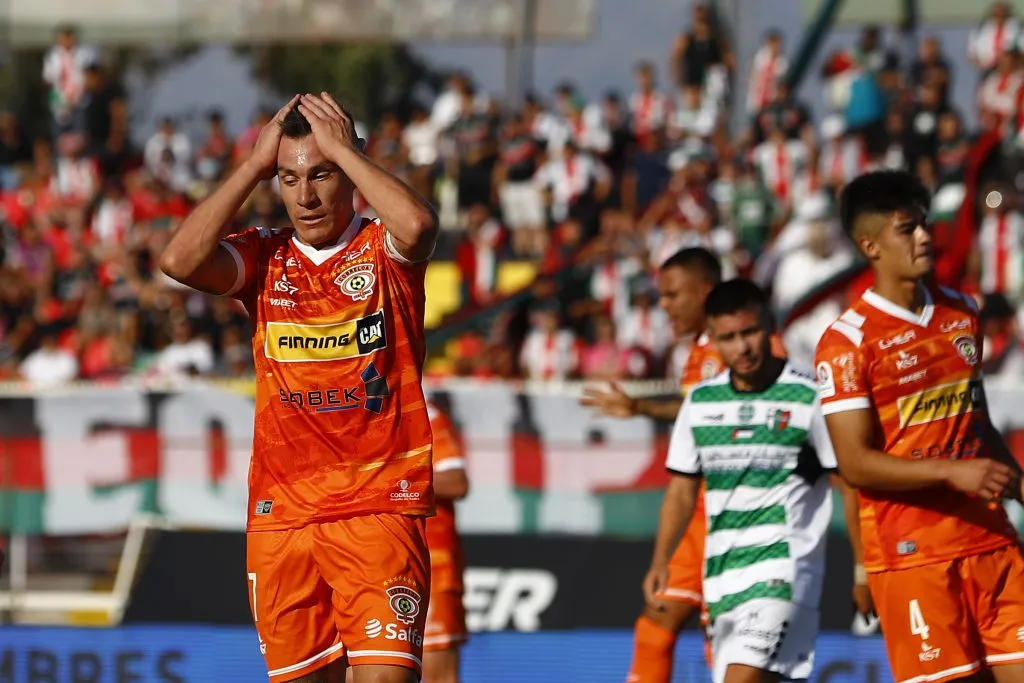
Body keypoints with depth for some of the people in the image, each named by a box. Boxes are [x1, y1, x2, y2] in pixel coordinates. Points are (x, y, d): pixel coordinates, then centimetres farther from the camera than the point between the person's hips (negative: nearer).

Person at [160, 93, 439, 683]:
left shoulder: (385, 251, 2)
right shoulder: (266, 258, 9)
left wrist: (342, 148, -11)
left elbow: (419, 225, -23)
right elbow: (180, 260, -9)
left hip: (381, 507, -3)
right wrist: (256, 164, -4)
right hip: (280, 514, 4)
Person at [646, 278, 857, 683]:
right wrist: (660, 562, 5)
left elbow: (850, 485, -1)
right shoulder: (701, 401, 10)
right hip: (721, 571, 6)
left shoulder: (809, 398, -4)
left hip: (782, 568, -6)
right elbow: (683, 490, 17)